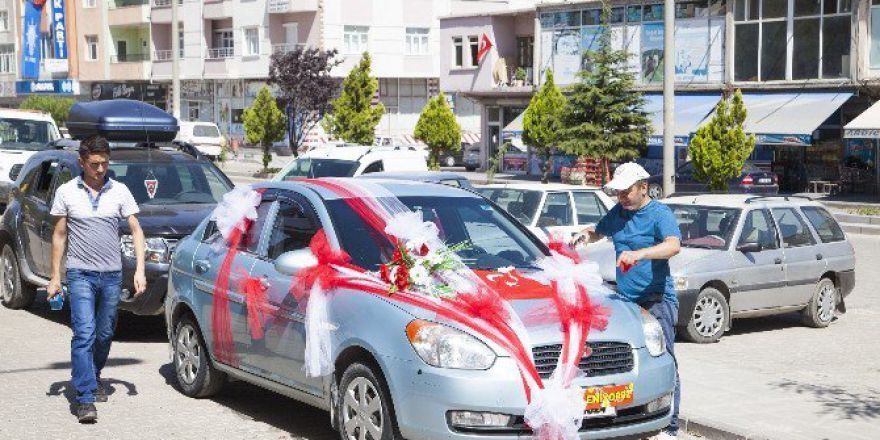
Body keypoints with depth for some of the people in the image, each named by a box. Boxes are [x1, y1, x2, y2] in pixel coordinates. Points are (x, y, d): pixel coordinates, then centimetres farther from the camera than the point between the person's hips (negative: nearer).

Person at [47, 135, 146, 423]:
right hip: (80, 273, -2)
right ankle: (85, 399, -17)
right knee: (84, 334, -14)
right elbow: (59, 235, 6)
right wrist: (55, 277, 3)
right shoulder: (66, 192, 1)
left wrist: (139, 270, -5)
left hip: (112, 274, 3)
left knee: (105, 334, 13)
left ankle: (94, 378, 37)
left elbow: (136, 231, 5)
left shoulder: (120, 191, 3)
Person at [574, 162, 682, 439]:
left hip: (656, 300, -7)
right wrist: (586, 236, 9)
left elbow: (674, 245, -26)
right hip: (624, 300, 8)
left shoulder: (660, 214, -8)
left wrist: (640, 253, -43)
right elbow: (598, 232, 34)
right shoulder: (617, 212, 15)